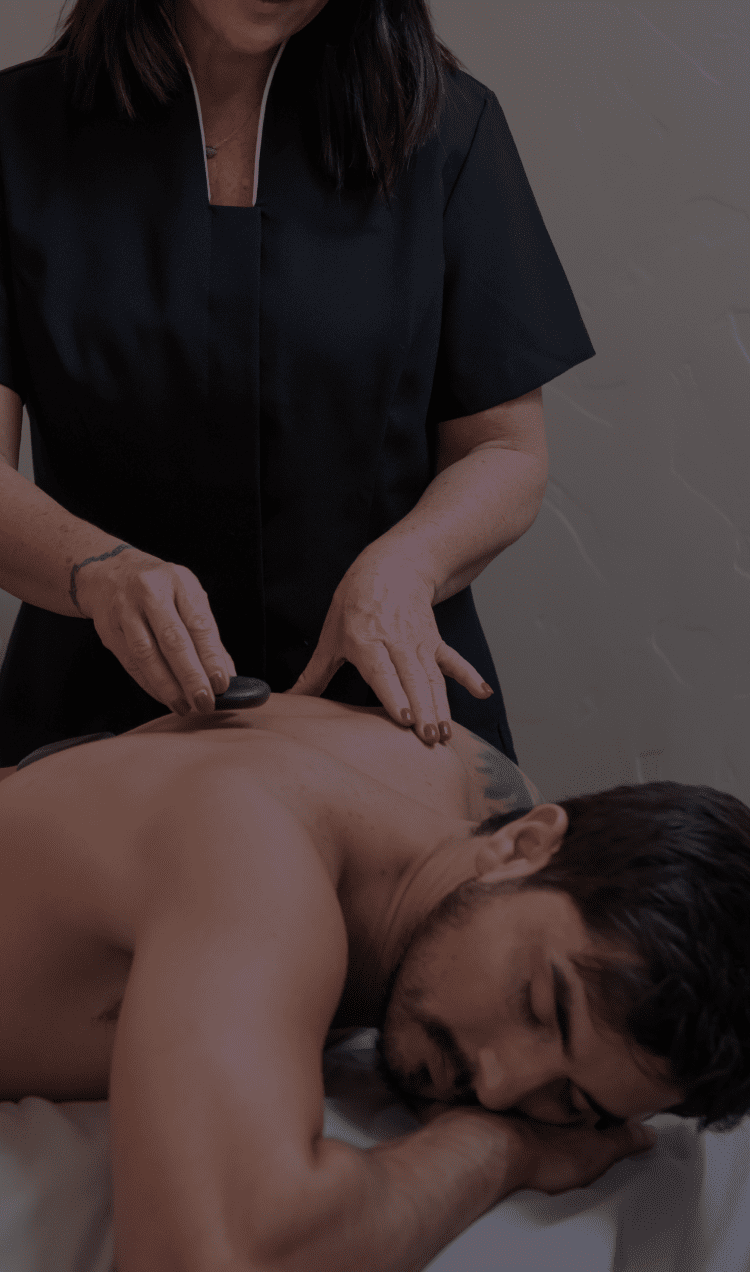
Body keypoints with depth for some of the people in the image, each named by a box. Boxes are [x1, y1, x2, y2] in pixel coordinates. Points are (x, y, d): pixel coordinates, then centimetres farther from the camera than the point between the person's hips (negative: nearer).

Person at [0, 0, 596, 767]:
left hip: (392, 712, 0)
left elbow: (508, 455, 4)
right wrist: (100, 571, -25)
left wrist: (402, 567, -16)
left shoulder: (442, 127, 5)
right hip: (101, 719, 0)